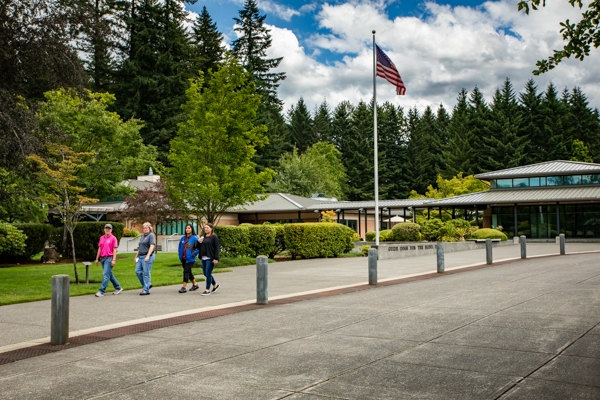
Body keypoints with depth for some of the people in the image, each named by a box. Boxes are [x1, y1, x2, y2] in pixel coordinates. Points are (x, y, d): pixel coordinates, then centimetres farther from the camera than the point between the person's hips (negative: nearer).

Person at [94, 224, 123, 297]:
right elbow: (99, 249, 17)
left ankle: (101, 291, -12)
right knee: (110, 275, 13)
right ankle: (118, 288, 25)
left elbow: (115, 250, -7)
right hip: (102, 258, 7)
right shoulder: (101, 238, 13)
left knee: (105, 274, -11)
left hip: (109, 258, -7)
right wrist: (97, 258, 15)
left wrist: (113, 260, -14)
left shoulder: (113, 238, -4)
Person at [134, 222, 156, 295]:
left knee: (146, 273, -5)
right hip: (140, 256, 8)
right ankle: (148, 284, 18)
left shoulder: (151, 235, -6)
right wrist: (136, 256, 23)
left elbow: (152, 246, -17)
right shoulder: (143, 236, 19)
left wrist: (148, 256, -26)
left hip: (147, 257, -8)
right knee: (138, 271, 3)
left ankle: (146, 290, 0)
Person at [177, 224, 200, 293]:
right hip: (183, 259, 7)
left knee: (186, 272, -9)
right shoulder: (183, 238, 8)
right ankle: (195, 284, 29)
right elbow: (180, 247, 18)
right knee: (188, 272, 15)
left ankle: (183, 287, -5)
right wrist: (180, 255, 10)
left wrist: (193, 254, -14)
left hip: (190, 259, -7)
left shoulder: (194, 238, -10)